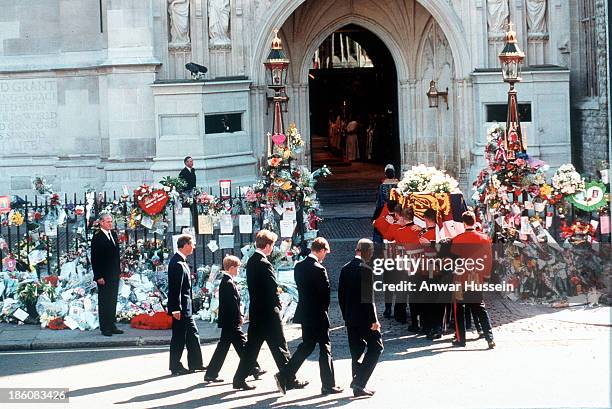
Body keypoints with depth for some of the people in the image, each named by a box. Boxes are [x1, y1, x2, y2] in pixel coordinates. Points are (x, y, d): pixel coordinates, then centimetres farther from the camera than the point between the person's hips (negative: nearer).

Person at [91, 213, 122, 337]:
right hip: (104, 276, -7)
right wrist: (98, 276, -17)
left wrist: (118, 270, 12)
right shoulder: (97, 237, -12)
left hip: (114, 275, 7)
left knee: (113, 302, 12)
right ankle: (105, 328, 4)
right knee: (104, 302, 0)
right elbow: (94, 259, -14)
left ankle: (112, 326, 18)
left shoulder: (114, 235, 11)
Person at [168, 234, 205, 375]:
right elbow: (175, 288, -22)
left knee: (192, 335, 14)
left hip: (185, 307, 10)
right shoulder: (177, 263, -20)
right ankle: (176, 367, 7)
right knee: (179, 337, -1)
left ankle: (196, 364, 20)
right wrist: (176, 309, -23)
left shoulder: (181, 262, 13)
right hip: (180, 308, -10)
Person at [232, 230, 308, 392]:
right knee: (279, 347, -1)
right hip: (269, 312, -8)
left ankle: (239, 379, 14)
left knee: (252, 347, 13)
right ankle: (289, 380, 4)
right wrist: (278, 305, -2)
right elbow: (273, 290, -18)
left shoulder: (251, 262, 8)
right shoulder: (265, 264, -19)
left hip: (255, 311, 8)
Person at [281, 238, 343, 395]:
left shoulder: (299, 267, 3)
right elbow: (326, 294, -14)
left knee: (306, 345, 18)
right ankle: (328, 384, 9)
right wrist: (324, 309, 4)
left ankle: (286, 375, 12)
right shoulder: (319, 270, -19)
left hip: (304, 313, 7)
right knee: (325, 348, 3)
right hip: (318, 314, -7)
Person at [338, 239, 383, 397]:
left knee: (357, 351, 13)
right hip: (364, 318, -7)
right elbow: (368, 298, -18)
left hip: (350, 318, 7)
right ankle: (359, 382, -4)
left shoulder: (345, 269, 7)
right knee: (375, 346, 4)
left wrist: (346, 316, 17)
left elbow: (341, 295, 11)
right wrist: (374, 319, -12)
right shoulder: (366, 270, -15)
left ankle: (358, 387, 16)